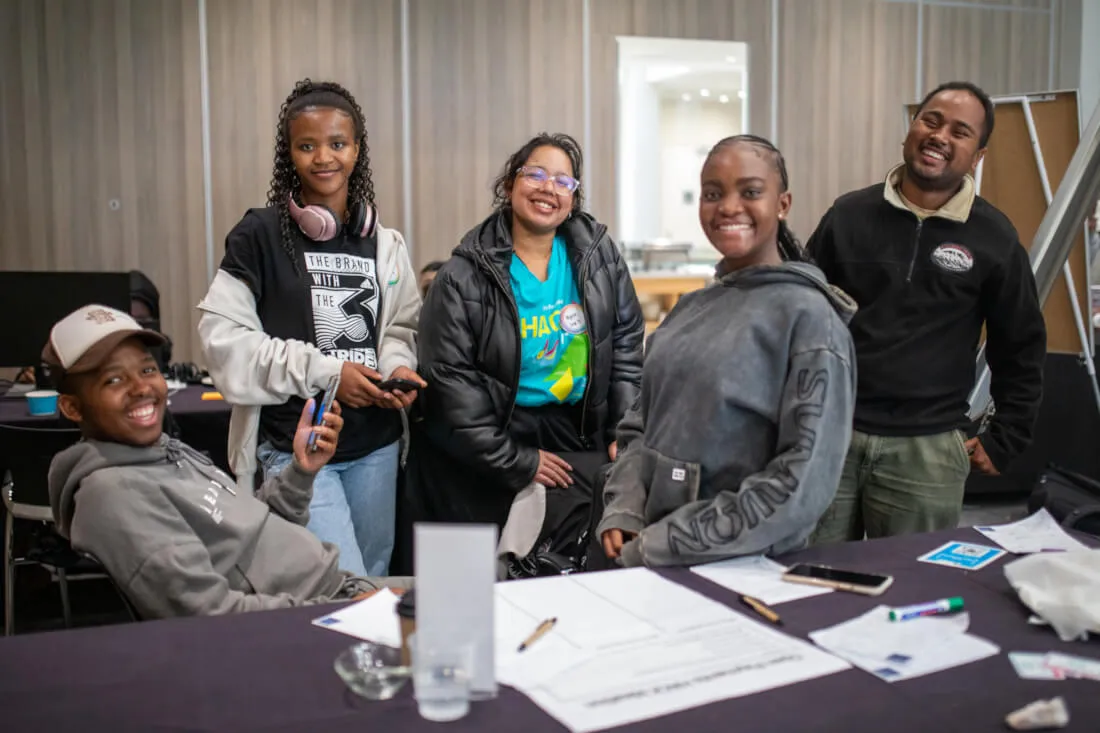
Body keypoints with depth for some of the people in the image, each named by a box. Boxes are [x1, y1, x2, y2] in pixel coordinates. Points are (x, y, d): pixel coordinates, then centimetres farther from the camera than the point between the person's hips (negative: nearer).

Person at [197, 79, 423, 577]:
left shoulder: (382, 243, 7)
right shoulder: (260, 236, -7)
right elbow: (224, 339, -10)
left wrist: (397, 367, -7)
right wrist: (323, 371, -16)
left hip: (375, 445, 5)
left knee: (375, 586, 17)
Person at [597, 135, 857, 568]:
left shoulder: (808, 317, -12)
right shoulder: (690, 308, 6)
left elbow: (803, 482, -17)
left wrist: (660, 548, -17)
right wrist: (623, 513, -6)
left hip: (743, 569, -5)